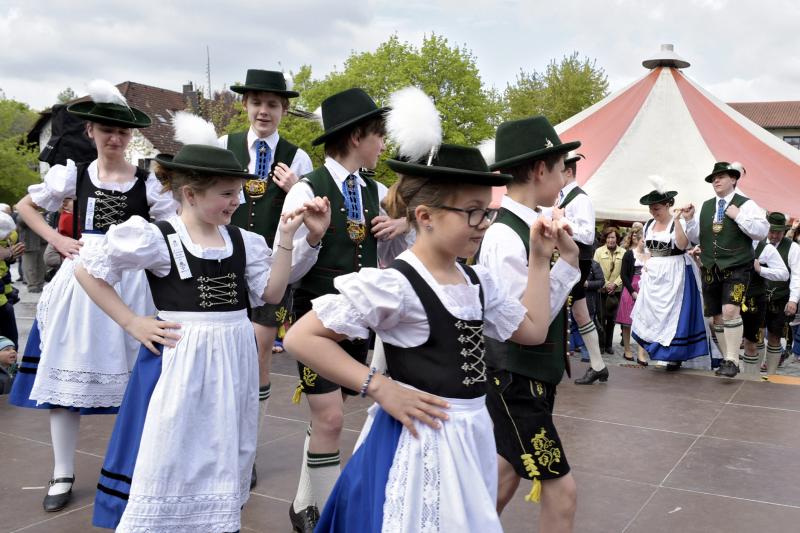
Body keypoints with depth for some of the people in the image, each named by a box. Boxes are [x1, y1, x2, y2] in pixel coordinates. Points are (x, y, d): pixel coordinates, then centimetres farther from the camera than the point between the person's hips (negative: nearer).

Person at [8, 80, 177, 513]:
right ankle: (63, 473, 16)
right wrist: (56, 239, 3)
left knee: (132, 374, 5)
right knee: (67, 371, 4)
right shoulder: (73, 174, 5)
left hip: (129, 282, -1)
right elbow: (25, 207, 16)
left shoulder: (148, 181, 2)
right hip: (80, 279, 1)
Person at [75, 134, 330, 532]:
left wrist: (286, 238, -5)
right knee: (168, 460, 1)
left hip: (233, 357, 5)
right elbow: (89, 272, -3)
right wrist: (132, 323, -8)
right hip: (180, 357, -5)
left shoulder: (243, 241, 5)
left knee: (223, 460, 16)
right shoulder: (156, 237, -9)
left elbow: (272, 294, 2)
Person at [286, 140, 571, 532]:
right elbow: (301, 338, -19)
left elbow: (533, 330, 14)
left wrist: (539, 259, 8)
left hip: (472, 432, 8)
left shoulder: (478, 281, 5)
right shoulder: (393, 283, -20)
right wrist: (378, 387, -22)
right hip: (421, 436, -8)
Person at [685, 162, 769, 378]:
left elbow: (762, 231, -12)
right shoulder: (706, 206, 14)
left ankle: (732, 360, -14)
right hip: (711, 270, 6)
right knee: (717, 318, 9)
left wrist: (738, 216, -17)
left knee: (730, 311, -22)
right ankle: (728, 359, 21)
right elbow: (696, 236, 18)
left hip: (736, 269, -6)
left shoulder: (745, 204, -2)